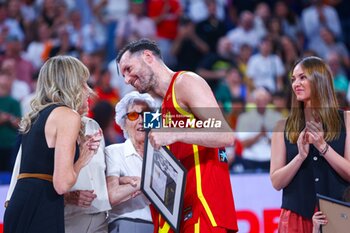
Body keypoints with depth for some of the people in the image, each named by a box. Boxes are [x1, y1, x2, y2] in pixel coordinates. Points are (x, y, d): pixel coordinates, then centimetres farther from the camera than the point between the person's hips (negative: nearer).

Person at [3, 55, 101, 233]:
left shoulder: (38, 117, 21)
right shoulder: (68, 115, -5)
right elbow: (62, 183, -14)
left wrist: (80, 152, 20)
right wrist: (81, 161, 5)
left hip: (22, 207, 9)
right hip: (39, 213, -9)